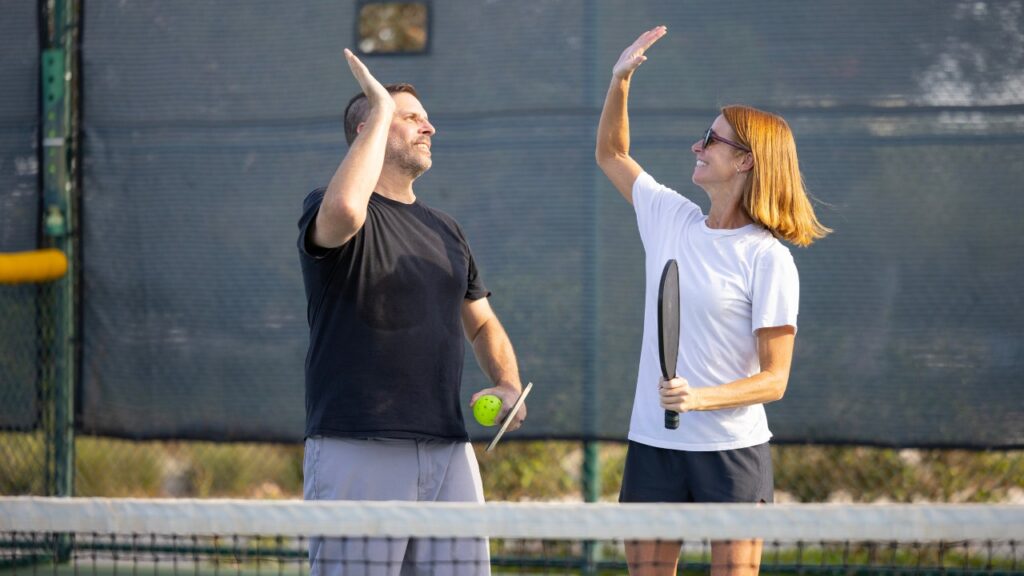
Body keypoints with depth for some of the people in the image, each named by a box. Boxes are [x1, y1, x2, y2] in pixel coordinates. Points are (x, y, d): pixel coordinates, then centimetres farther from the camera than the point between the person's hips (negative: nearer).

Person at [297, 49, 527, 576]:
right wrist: (381, 110, -15)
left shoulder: (445, 230, 20)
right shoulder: (325, 211, -2)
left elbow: (483, 324, 31)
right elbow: (344, 210, -28)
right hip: (356, 452, -6)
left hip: (448, 453, 6)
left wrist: (507, 385, 8)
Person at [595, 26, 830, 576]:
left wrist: (700, 398, -25)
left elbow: (773, 379, -10)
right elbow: (611, 154, 25)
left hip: (732, 452, -5)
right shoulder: (671, 219, 8)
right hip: (653, 444, 5)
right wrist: (620, 80, 11)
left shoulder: (768, 259, -8)